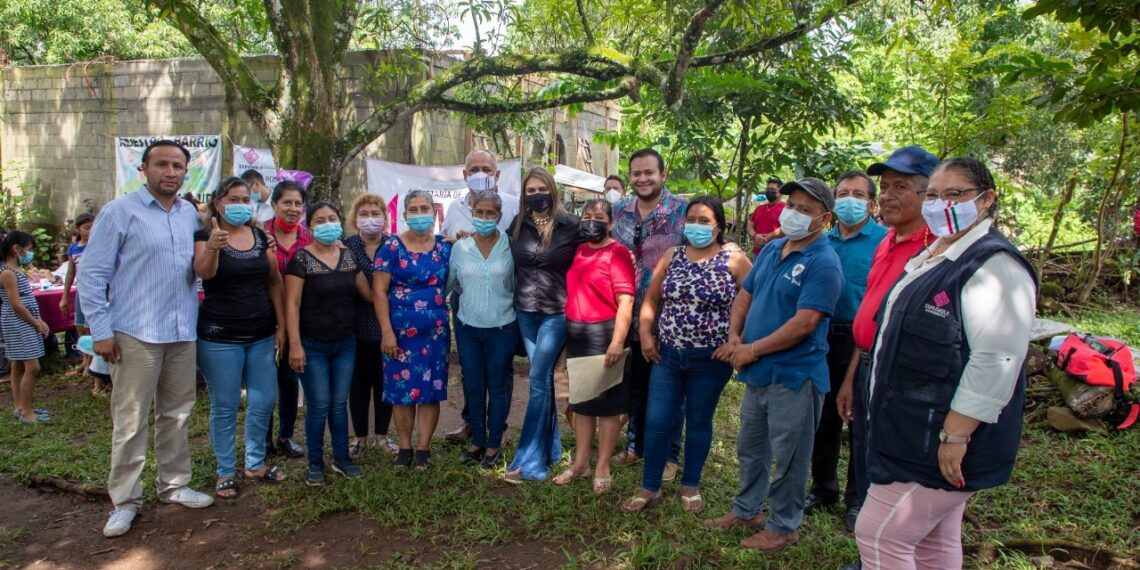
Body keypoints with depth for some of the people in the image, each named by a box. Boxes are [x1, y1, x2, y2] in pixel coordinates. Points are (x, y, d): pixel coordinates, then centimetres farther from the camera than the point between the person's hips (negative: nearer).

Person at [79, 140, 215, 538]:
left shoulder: (192, 215, 10)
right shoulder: (119, 212, -4)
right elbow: (92, 275, -5)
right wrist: (101, 331, -9)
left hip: (183, 333, 5)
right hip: (136, 335, -5)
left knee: (177, 415, 14)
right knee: (130, 421, 1)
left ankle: (174, 486, 27)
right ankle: (125, 501, 14)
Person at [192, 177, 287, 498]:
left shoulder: (260, 237, 7)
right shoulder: (204, 236, -6)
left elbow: (274, 282, 10)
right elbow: (203, 271, -26)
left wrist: (281, 325, 5)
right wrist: (213, 246, -47)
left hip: (262, 335, 5)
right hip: (220, 337, -4)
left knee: (263, 402, 10)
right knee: (225, 407, 4)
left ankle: (255, 464, 27)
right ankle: (225, 472, 19)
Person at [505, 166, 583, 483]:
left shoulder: (570, 226, -7)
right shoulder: (518, 224, 5)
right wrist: (516, 297, 12)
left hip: (556, 312, -4)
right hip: (525, 311, 4)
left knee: (538, 379, -8)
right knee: (543, 379, 12)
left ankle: (530, 461, -1)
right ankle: (551, 449, 24)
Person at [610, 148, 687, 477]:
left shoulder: (683, 211, -10)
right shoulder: (618, 212, 5)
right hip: (631, 317, 4)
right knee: (635, 386, 18)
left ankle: (669, 455, 26)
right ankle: (635, 445, 36)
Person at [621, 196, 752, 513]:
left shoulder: (735, 259, -7)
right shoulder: (672, 257, 5)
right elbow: (651, 298, 11)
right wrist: (645, 333, 0)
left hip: (710, 359, -3)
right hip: (668, 355, 3)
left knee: (699, 422, 12)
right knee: (656, 421, 4)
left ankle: (690, 486, 30)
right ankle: (650, 488, 20)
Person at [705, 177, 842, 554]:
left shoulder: (823, 263, -17)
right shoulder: (771, 250, 9)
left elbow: (804, 323, -24)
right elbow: (745, 295, 14)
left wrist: (753, 349, -18)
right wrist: (734, 337, -3)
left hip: (794, 375, -8)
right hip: (758, 371, 8)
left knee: (788, 456, 7)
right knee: (750, 447, 20)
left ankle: (783, 526, 24)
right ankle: (746, 510, 38)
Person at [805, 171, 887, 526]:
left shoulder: (885, 241, -8)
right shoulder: (822, 242, 8)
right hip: (825, 339, 5)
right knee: (825, 419, 15)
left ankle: (858, 496, 24)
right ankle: (823, 488, 31)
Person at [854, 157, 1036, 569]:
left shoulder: (994, 265, -18)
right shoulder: (933, 255, 13)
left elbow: (995, 362, -25)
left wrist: (955, 436, -25)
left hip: (940, 441, -10)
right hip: (917, 431, 10)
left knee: (878, 536, -4)